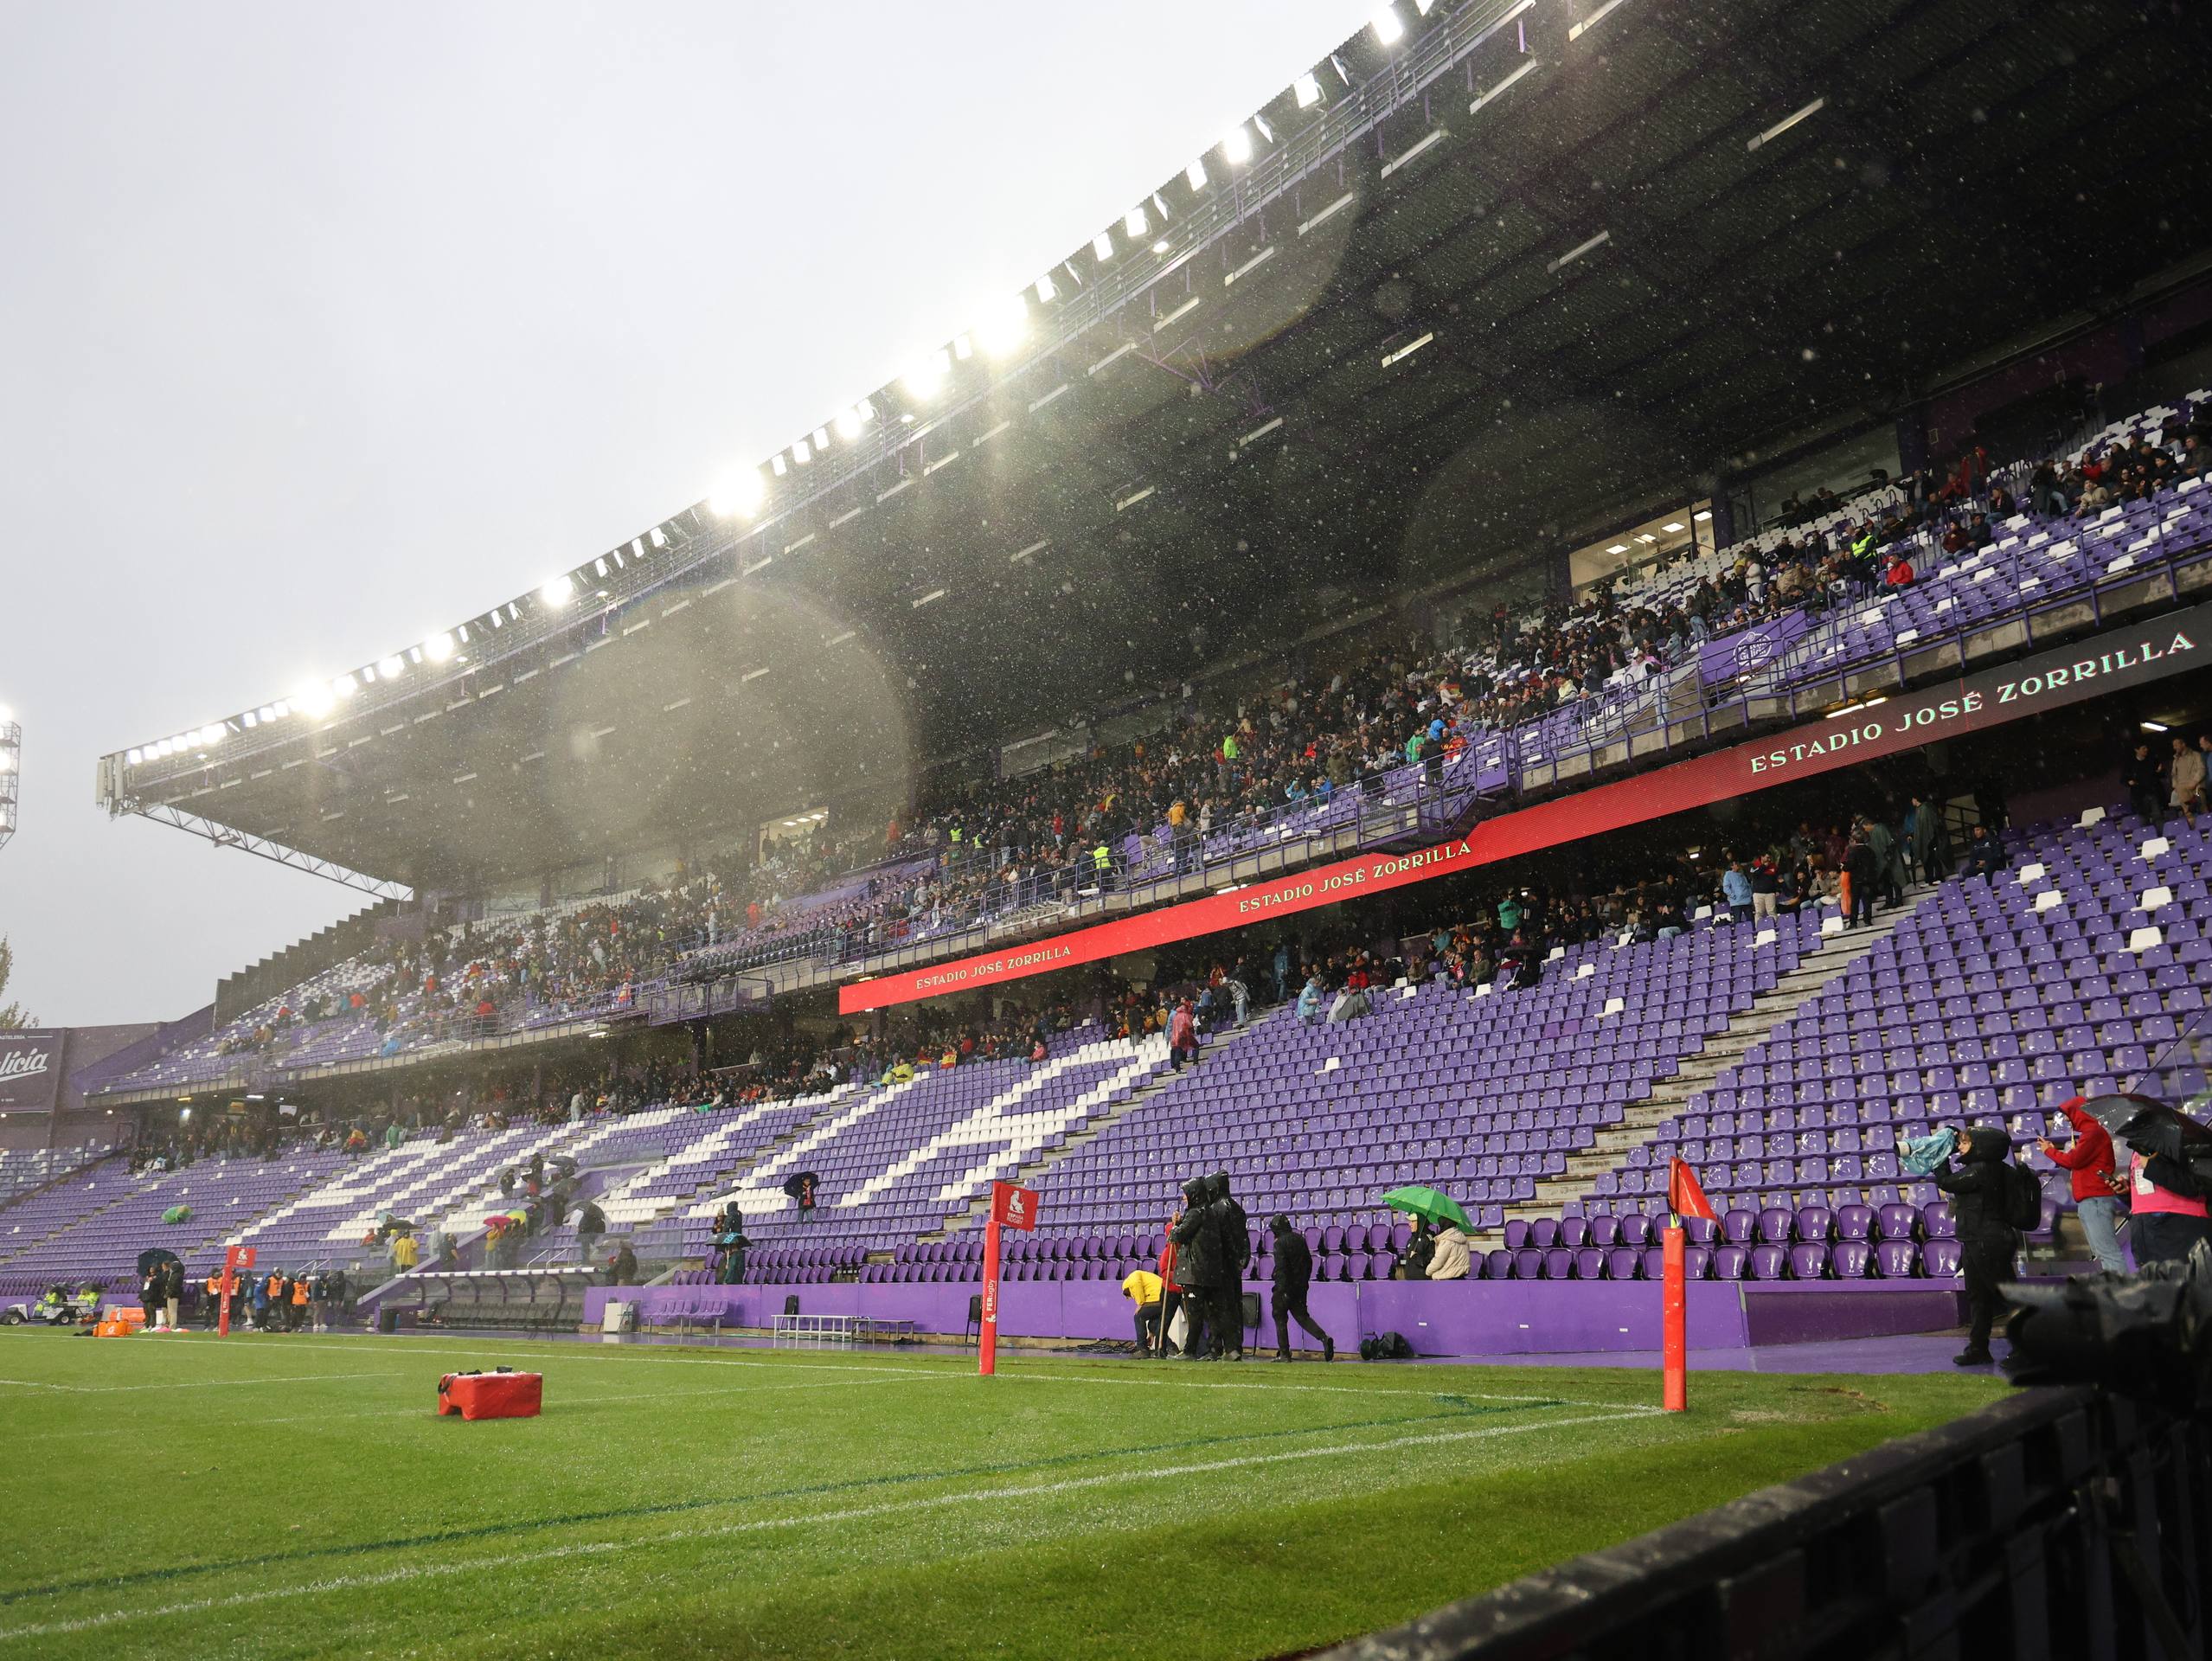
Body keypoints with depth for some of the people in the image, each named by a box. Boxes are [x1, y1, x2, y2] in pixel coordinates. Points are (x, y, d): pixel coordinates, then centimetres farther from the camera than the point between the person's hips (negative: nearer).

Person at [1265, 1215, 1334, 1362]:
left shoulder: (1280, 1243, -14)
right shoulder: (1300, 1239, 9)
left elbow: (1281, 1267, -21)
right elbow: (1309, 1262, 16)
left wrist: (1282, 1289, -21)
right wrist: (1304, 1281, 24)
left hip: (1285, 1287, -7)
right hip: (1301, 1287, 7)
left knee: (1280, 1319, 6)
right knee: (1302, 1316, 12)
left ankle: (1284, 1353, 7)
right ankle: (1324, 1338, -9)